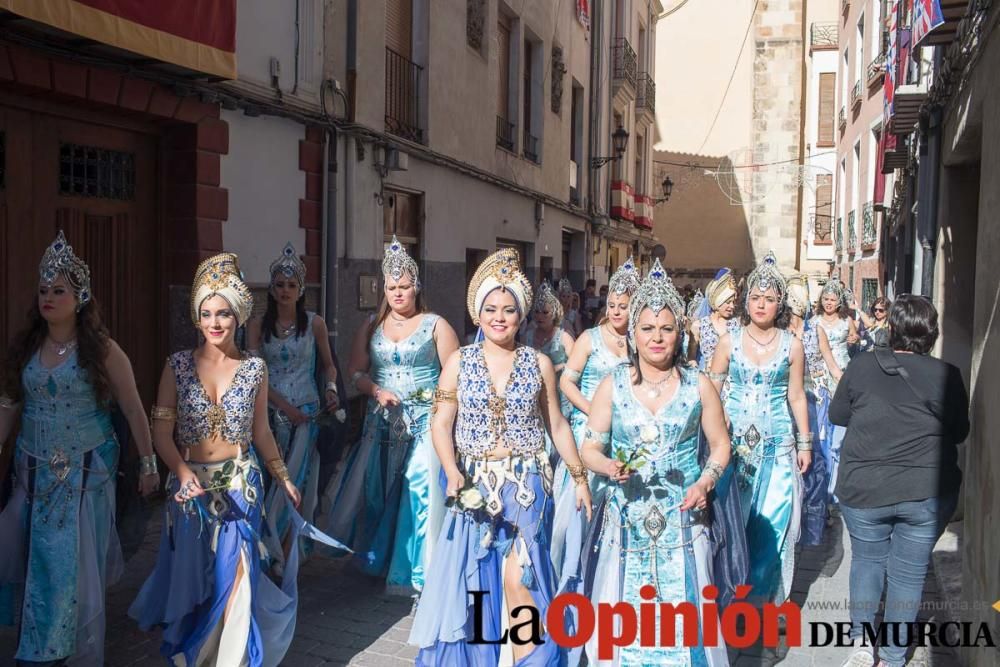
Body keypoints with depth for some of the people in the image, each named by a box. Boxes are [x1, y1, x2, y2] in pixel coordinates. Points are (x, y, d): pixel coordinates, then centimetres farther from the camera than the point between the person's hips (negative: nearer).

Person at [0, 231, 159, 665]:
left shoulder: (102, 350, -7)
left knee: (74, 564, 1)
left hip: (85, 474, -3)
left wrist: (148, 463, -4)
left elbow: (133, 409, -4)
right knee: (36, 561, 9)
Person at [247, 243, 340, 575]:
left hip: (306, 411, -1)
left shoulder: (314, 323, 2)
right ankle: (282, 551, 14)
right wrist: (284, 405, -12)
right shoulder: (258, 324, 3)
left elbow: (328, 365, 12)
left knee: (294, 478, -5)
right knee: (270, 479, 1)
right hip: (270, 409, 1)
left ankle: (278, 551, 7)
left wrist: (331, 388, -9)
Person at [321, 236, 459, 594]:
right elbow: (356, 372, 7)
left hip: (424, 422, -3)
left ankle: (417, 571, 4)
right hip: (381, 423, 4)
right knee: (375, 491, 5)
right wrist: (377, 391, -10)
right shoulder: (371, 328, 12)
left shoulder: (436, 326, 2)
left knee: (422, 492, -9)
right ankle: (379, 561, 23)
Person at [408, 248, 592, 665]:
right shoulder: (459, 361, 0)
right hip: (474, 483, 1)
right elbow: (441, 423, -2)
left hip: (525, 485, -1)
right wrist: (452, 471, -17)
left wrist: (579, 477, 8)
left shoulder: (539, 363, 2)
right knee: (471, 581, 7)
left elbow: (557, 425, 9)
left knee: (518, 578, -5)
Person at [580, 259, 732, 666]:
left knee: (682, 607, 1)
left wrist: (706, 481, -8)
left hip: (682, 520, 0)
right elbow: (590, 448, 3)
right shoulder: (612, 386, 1)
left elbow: (720, 444, 9)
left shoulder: (699, 386, 2)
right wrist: (609, 467, -18)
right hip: (626, 519, 0)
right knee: (622, 608, 3)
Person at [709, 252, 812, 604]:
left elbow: (796, 396, 7)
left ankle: (759, 591, 20)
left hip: (777, 442, 0)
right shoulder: (729, 341, 0)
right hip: (733, 440, 0)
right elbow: (710, 390, 4)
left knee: (771, 521, 2)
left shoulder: (792, 345, 1)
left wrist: (805, 442, 7)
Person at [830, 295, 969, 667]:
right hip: (927, 493, 0)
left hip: (864, 490, 1)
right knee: (909, 572, 12)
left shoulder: (862, 366, -6)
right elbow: (959, 432, 2)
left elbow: (837, 415, 6)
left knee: (867, 560, 20)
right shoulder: (945, 376, -10)